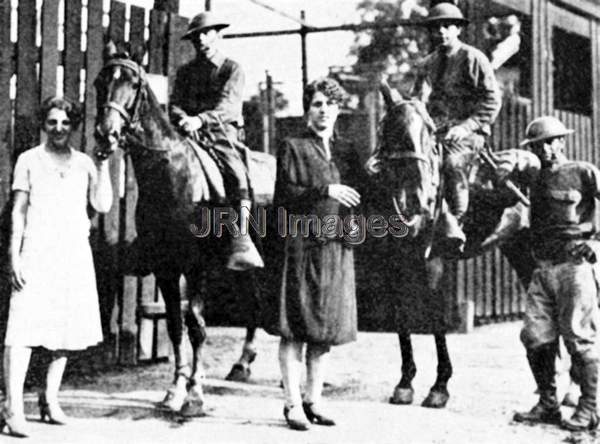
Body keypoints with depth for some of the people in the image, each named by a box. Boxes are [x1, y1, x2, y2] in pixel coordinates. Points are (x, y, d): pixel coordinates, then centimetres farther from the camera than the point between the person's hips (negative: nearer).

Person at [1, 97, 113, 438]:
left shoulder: (84, 163, 12)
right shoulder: (29, 160, 7)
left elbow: (103, 205, 3)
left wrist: (103, 163, -2)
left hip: (75, 254, 3)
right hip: (36, 252, -3)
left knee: (67, 326, 6)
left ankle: (51, 398, 19)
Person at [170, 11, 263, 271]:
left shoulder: (232, 69, 8)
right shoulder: (185, 72, 19)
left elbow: (228, 105, -7)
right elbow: (174, 105, 9)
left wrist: (201, 119, -25)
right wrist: (183, 119, -15)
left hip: (222, 134, -3)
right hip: (189, 135, 4)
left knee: (236, 173, -30)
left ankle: (242, 241, -42)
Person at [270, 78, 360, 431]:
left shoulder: (347, 150, 16)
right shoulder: (293, 148, 2)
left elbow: (355, 196, 20)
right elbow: (284, 196, -8)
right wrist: (324, 191, -18)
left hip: (337, 247, 5)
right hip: (301, 243, -5)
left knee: (326, 326, 8)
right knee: (295, 328, -4)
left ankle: (314, 400, 16)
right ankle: (293, 403, 1)